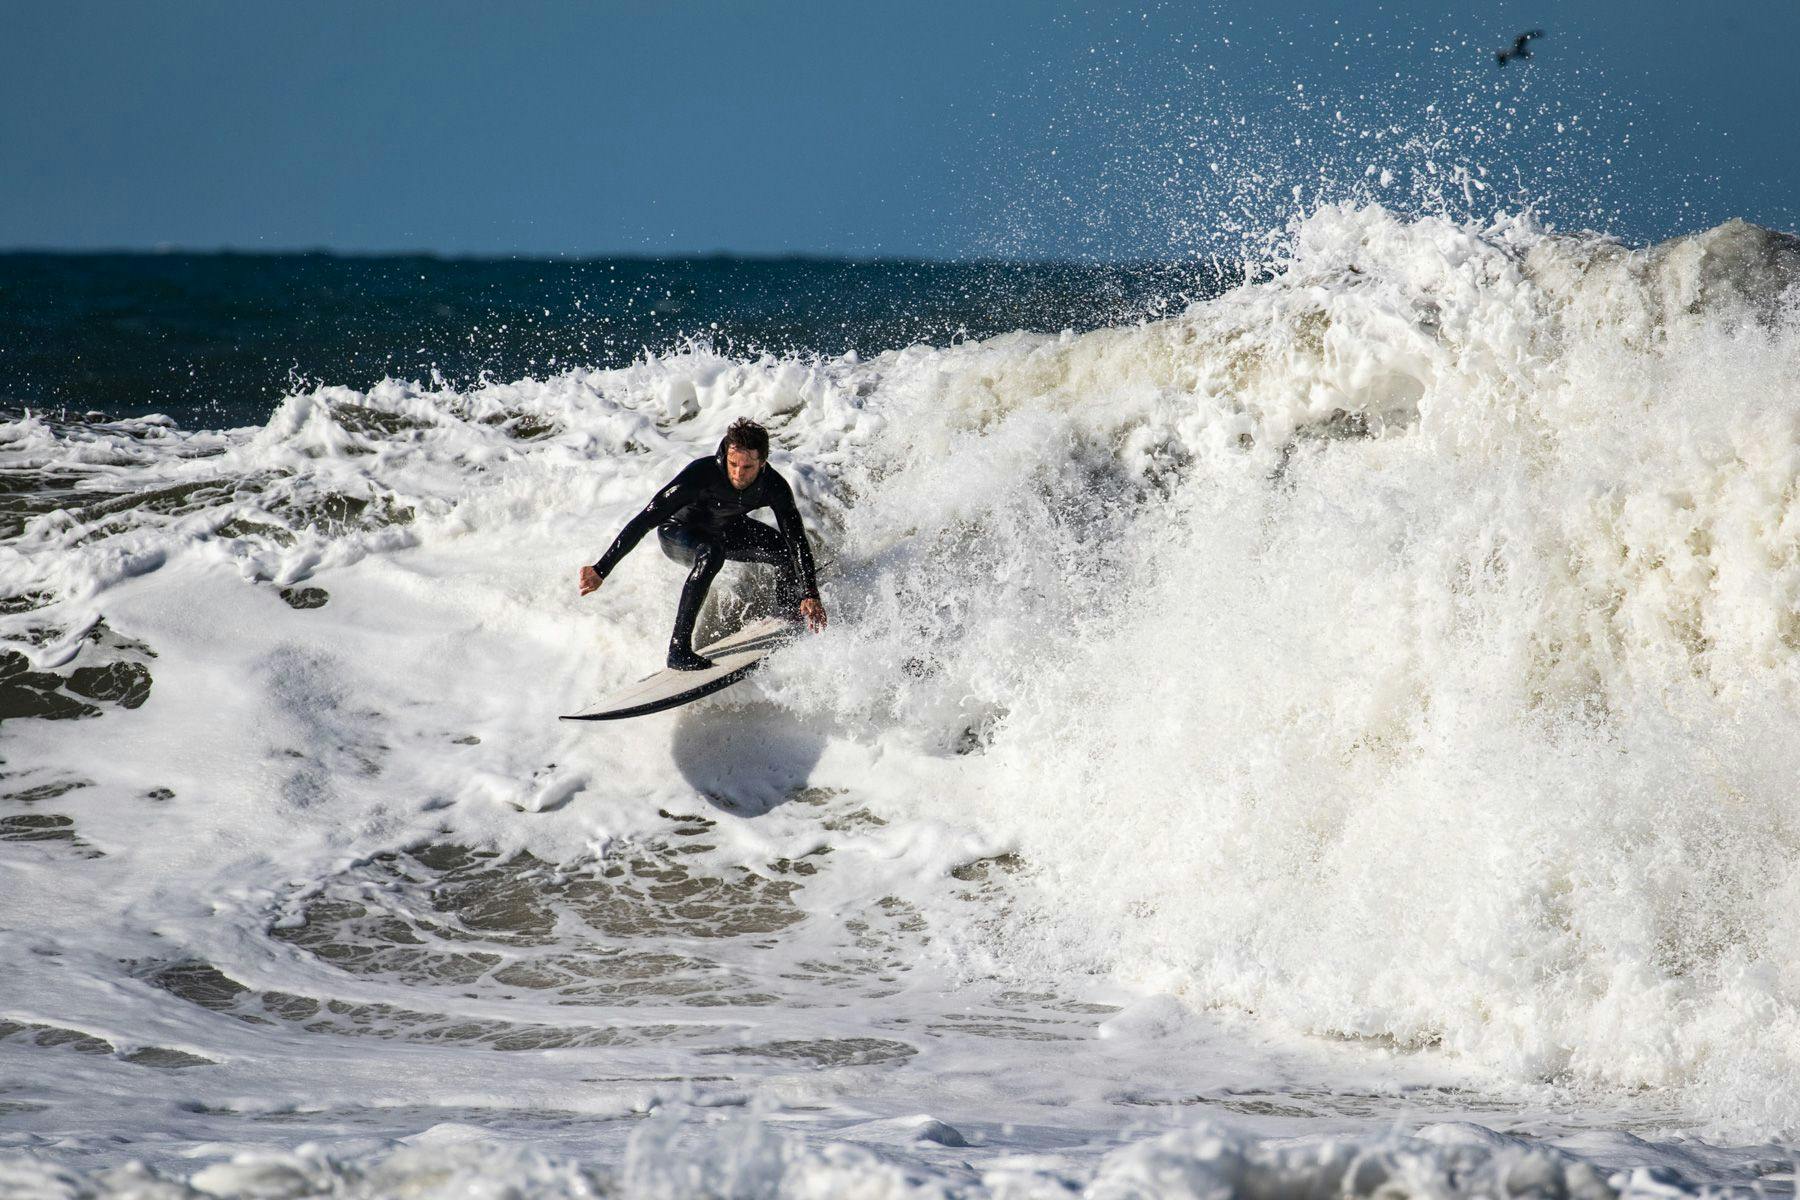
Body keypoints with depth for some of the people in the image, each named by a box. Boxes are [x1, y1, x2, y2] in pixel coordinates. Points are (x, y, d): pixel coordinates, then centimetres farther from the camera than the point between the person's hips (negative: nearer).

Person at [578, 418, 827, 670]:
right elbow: (645, 520, -38)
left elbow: (797, 539, -19)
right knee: (711, 554, -37)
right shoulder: (701, 474, -39)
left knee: (787, 551, -9)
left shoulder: (774, 486, -26)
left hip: (725, 531, 5)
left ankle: (788, 614, 26)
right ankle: (678, 648, -35)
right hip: (677, 533, -5)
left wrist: (810, 595, -30)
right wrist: (601, 570, -42)